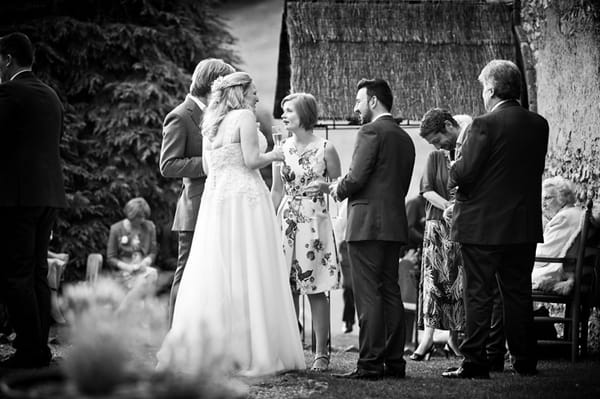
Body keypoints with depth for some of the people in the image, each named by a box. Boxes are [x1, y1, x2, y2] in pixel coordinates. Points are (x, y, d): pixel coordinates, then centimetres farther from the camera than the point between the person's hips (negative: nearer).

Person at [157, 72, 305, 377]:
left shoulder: (210, 123, 14)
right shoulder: (245, 116, -7)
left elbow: (208, 167, 15)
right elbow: (251, 160, -14)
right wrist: (274, 155, 4)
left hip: (215, 200, 7)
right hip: (245, 198, -7)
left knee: (214, 276, 7)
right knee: (249, 276, -4)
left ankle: (198, 350, 5)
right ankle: (254, 352, -5)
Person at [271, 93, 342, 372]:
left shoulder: (325, 149, -2)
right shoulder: (281, 149, 9)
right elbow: (276, 191, 14)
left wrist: (324, 186, -13)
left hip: (315, 222, -3)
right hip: (285, 222, 4)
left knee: (315, 289, -3)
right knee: (287, 288, 2)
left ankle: (321, 353, 2)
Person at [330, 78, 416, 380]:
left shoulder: (371, 131, -10)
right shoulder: (405, 138, 16)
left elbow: (357, 177, -17)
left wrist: (339, 189, 4)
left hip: (368, 223, -8)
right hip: (395, 223, 8)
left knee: (368, 295, -8)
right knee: (390, 292, 10)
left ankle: (370, 364, -9)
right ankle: (394, 361, 11)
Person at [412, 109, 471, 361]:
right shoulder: (436, 157, 10)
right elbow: (427, 190, 2)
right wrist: (447, 205, -15)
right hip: (438, 225, 2)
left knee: (463, 281, -2)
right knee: (433, 276, -9)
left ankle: (455, 336, 8)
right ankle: (428, 335, -14)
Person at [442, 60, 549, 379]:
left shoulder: (485, 125, -16)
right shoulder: (539, 125, 4)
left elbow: (464, 174, -17)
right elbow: (536, 170, 10)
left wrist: (453, 174, 5)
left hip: (483, 225, -6)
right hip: (524, 225, 6)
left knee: (478, 295, 0)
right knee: (518, 293, 13)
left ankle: (475, 362, 0)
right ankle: (524, 361, 16)